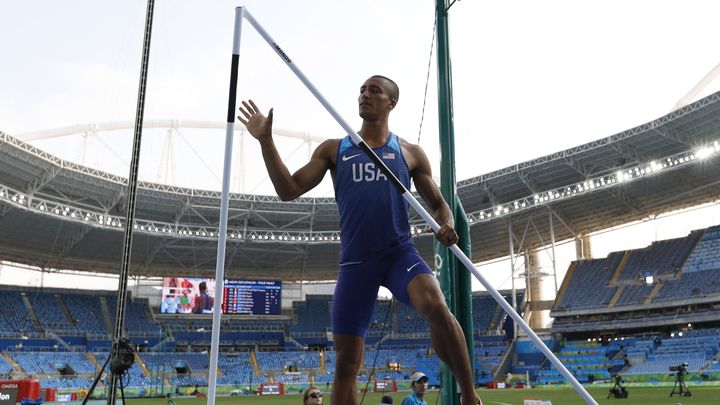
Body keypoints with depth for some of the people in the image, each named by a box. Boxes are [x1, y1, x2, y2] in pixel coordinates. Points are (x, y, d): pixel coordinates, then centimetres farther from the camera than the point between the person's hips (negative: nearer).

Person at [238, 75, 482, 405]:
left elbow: (439, 205, 13)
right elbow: (288, 190, 3)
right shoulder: (333, 150, 10)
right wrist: (265, 140, -5)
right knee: (346, 362, 4)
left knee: (436, 308, -32)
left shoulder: (410, 153, 9)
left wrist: (446, 226, -11)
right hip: (355, 261, 1)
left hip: (400, 252, -1)